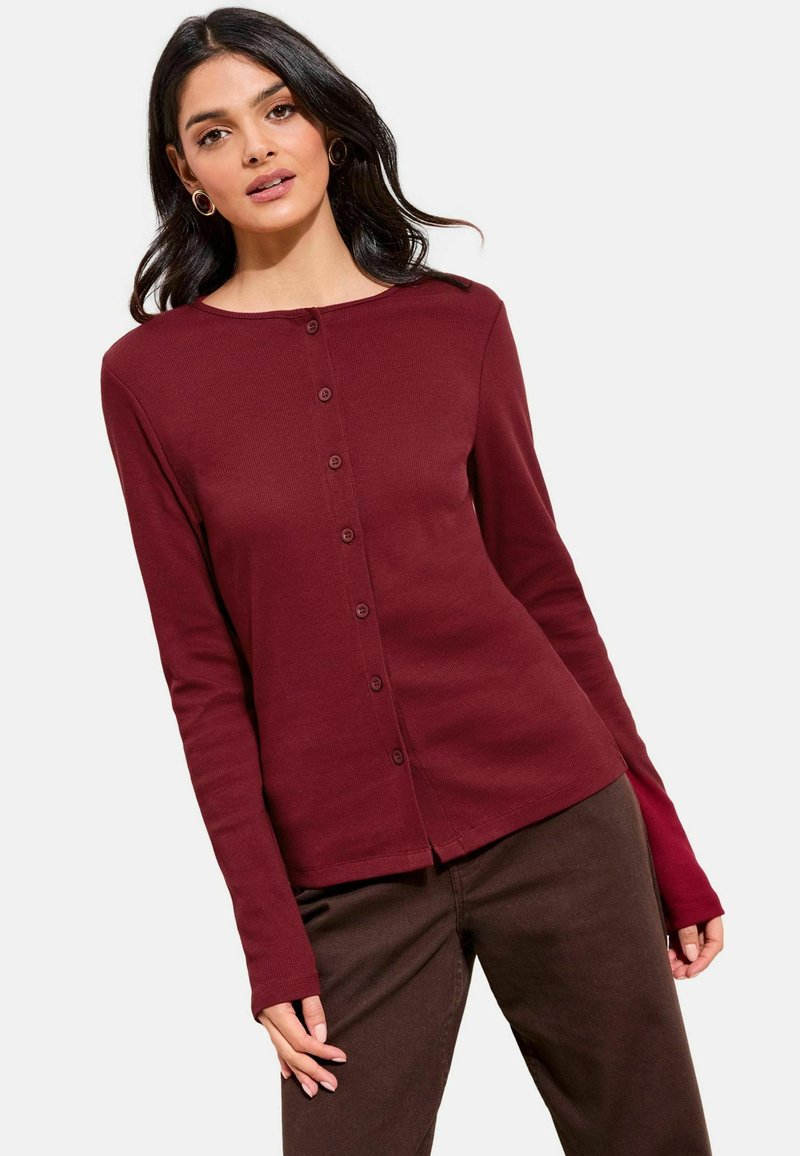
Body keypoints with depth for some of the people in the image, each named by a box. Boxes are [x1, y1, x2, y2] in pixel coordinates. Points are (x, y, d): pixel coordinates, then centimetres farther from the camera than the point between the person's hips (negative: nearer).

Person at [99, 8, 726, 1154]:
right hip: (345, 874, -1)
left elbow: (543, 583, 6)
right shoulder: (149, 373, 1)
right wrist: (269, 936, -4)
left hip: (552, 815, 1)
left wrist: (664, 844, 7)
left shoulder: (461, 321, 4)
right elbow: (202, 672, 0)